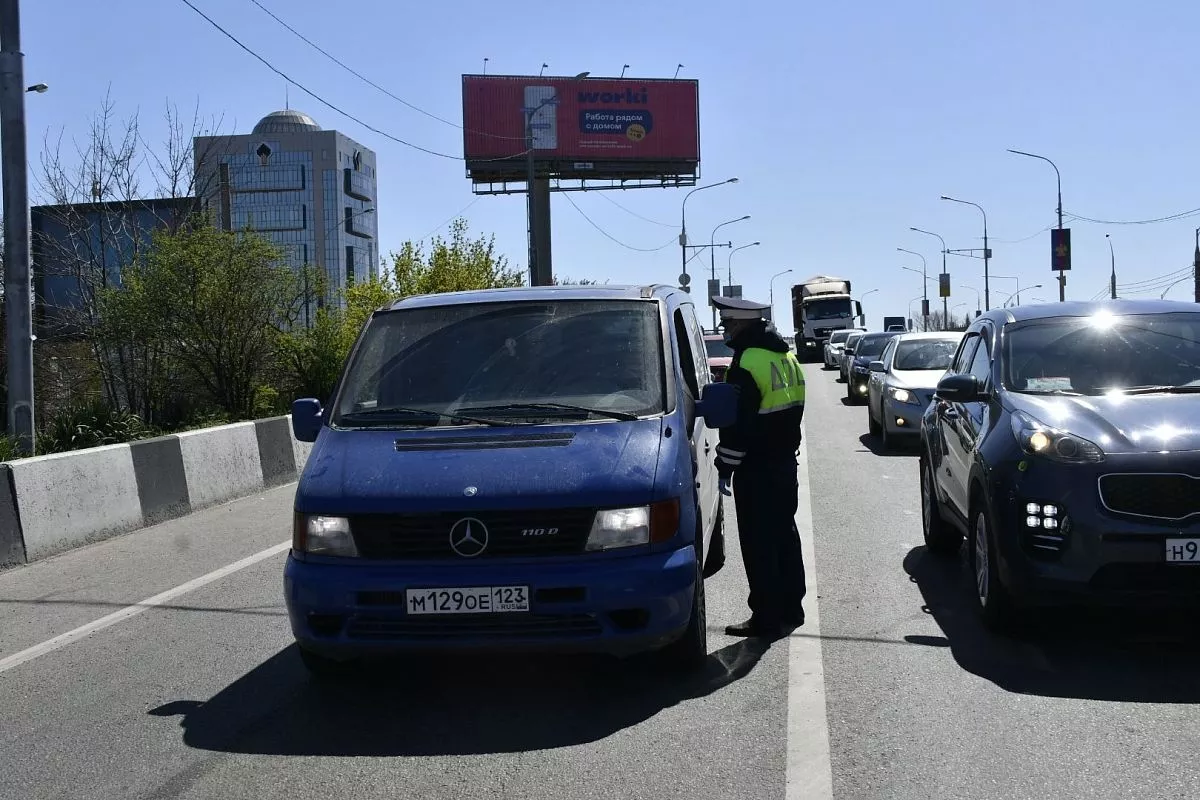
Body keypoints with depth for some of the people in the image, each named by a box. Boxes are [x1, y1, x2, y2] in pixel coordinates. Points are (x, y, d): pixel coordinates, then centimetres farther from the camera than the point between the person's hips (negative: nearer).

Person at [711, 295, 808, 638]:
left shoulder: (747, 364, -19)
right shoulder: (785, 357, 11)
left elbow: (738, 423, -20)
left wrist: (725, 466, -13)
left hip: (756, 470, -9)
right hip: (786, 462, 9)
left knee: (759, 544, -3)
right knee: (785, 535, 15)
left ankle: (766, 618, 0)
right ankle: (791, 610, 24)